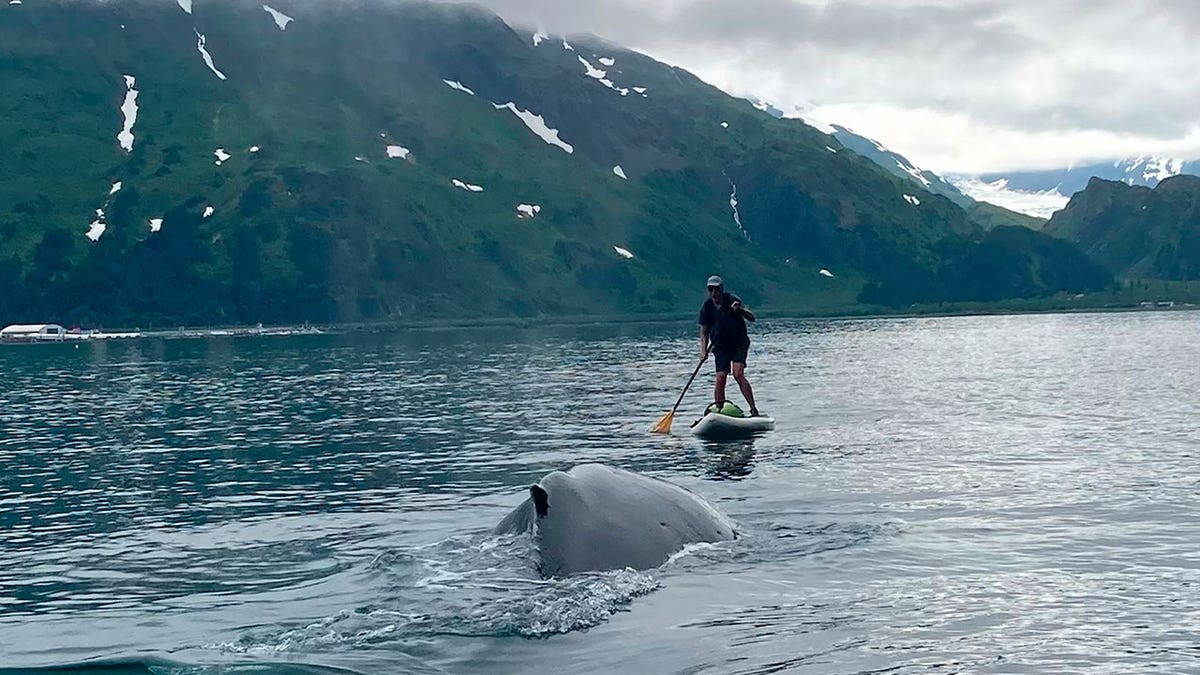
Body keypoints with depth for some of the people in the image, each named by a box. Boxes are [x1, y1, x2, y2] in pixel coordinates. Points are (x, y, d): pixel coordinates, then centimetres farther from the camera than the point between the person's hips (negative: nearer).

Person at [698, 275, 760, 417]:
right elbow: (704, 333, 5)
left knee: (738, 374, -19)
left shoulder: (732, 300, -8)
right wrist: (703, 351, -9)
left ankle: (754, 410, -15)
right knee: (720, 378, -9)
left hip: (739, 343, -2)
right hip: (721, 347, 3)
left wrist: (740, 309, -31)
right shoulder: (707, 307, -1)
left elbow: (752, 318, -12)